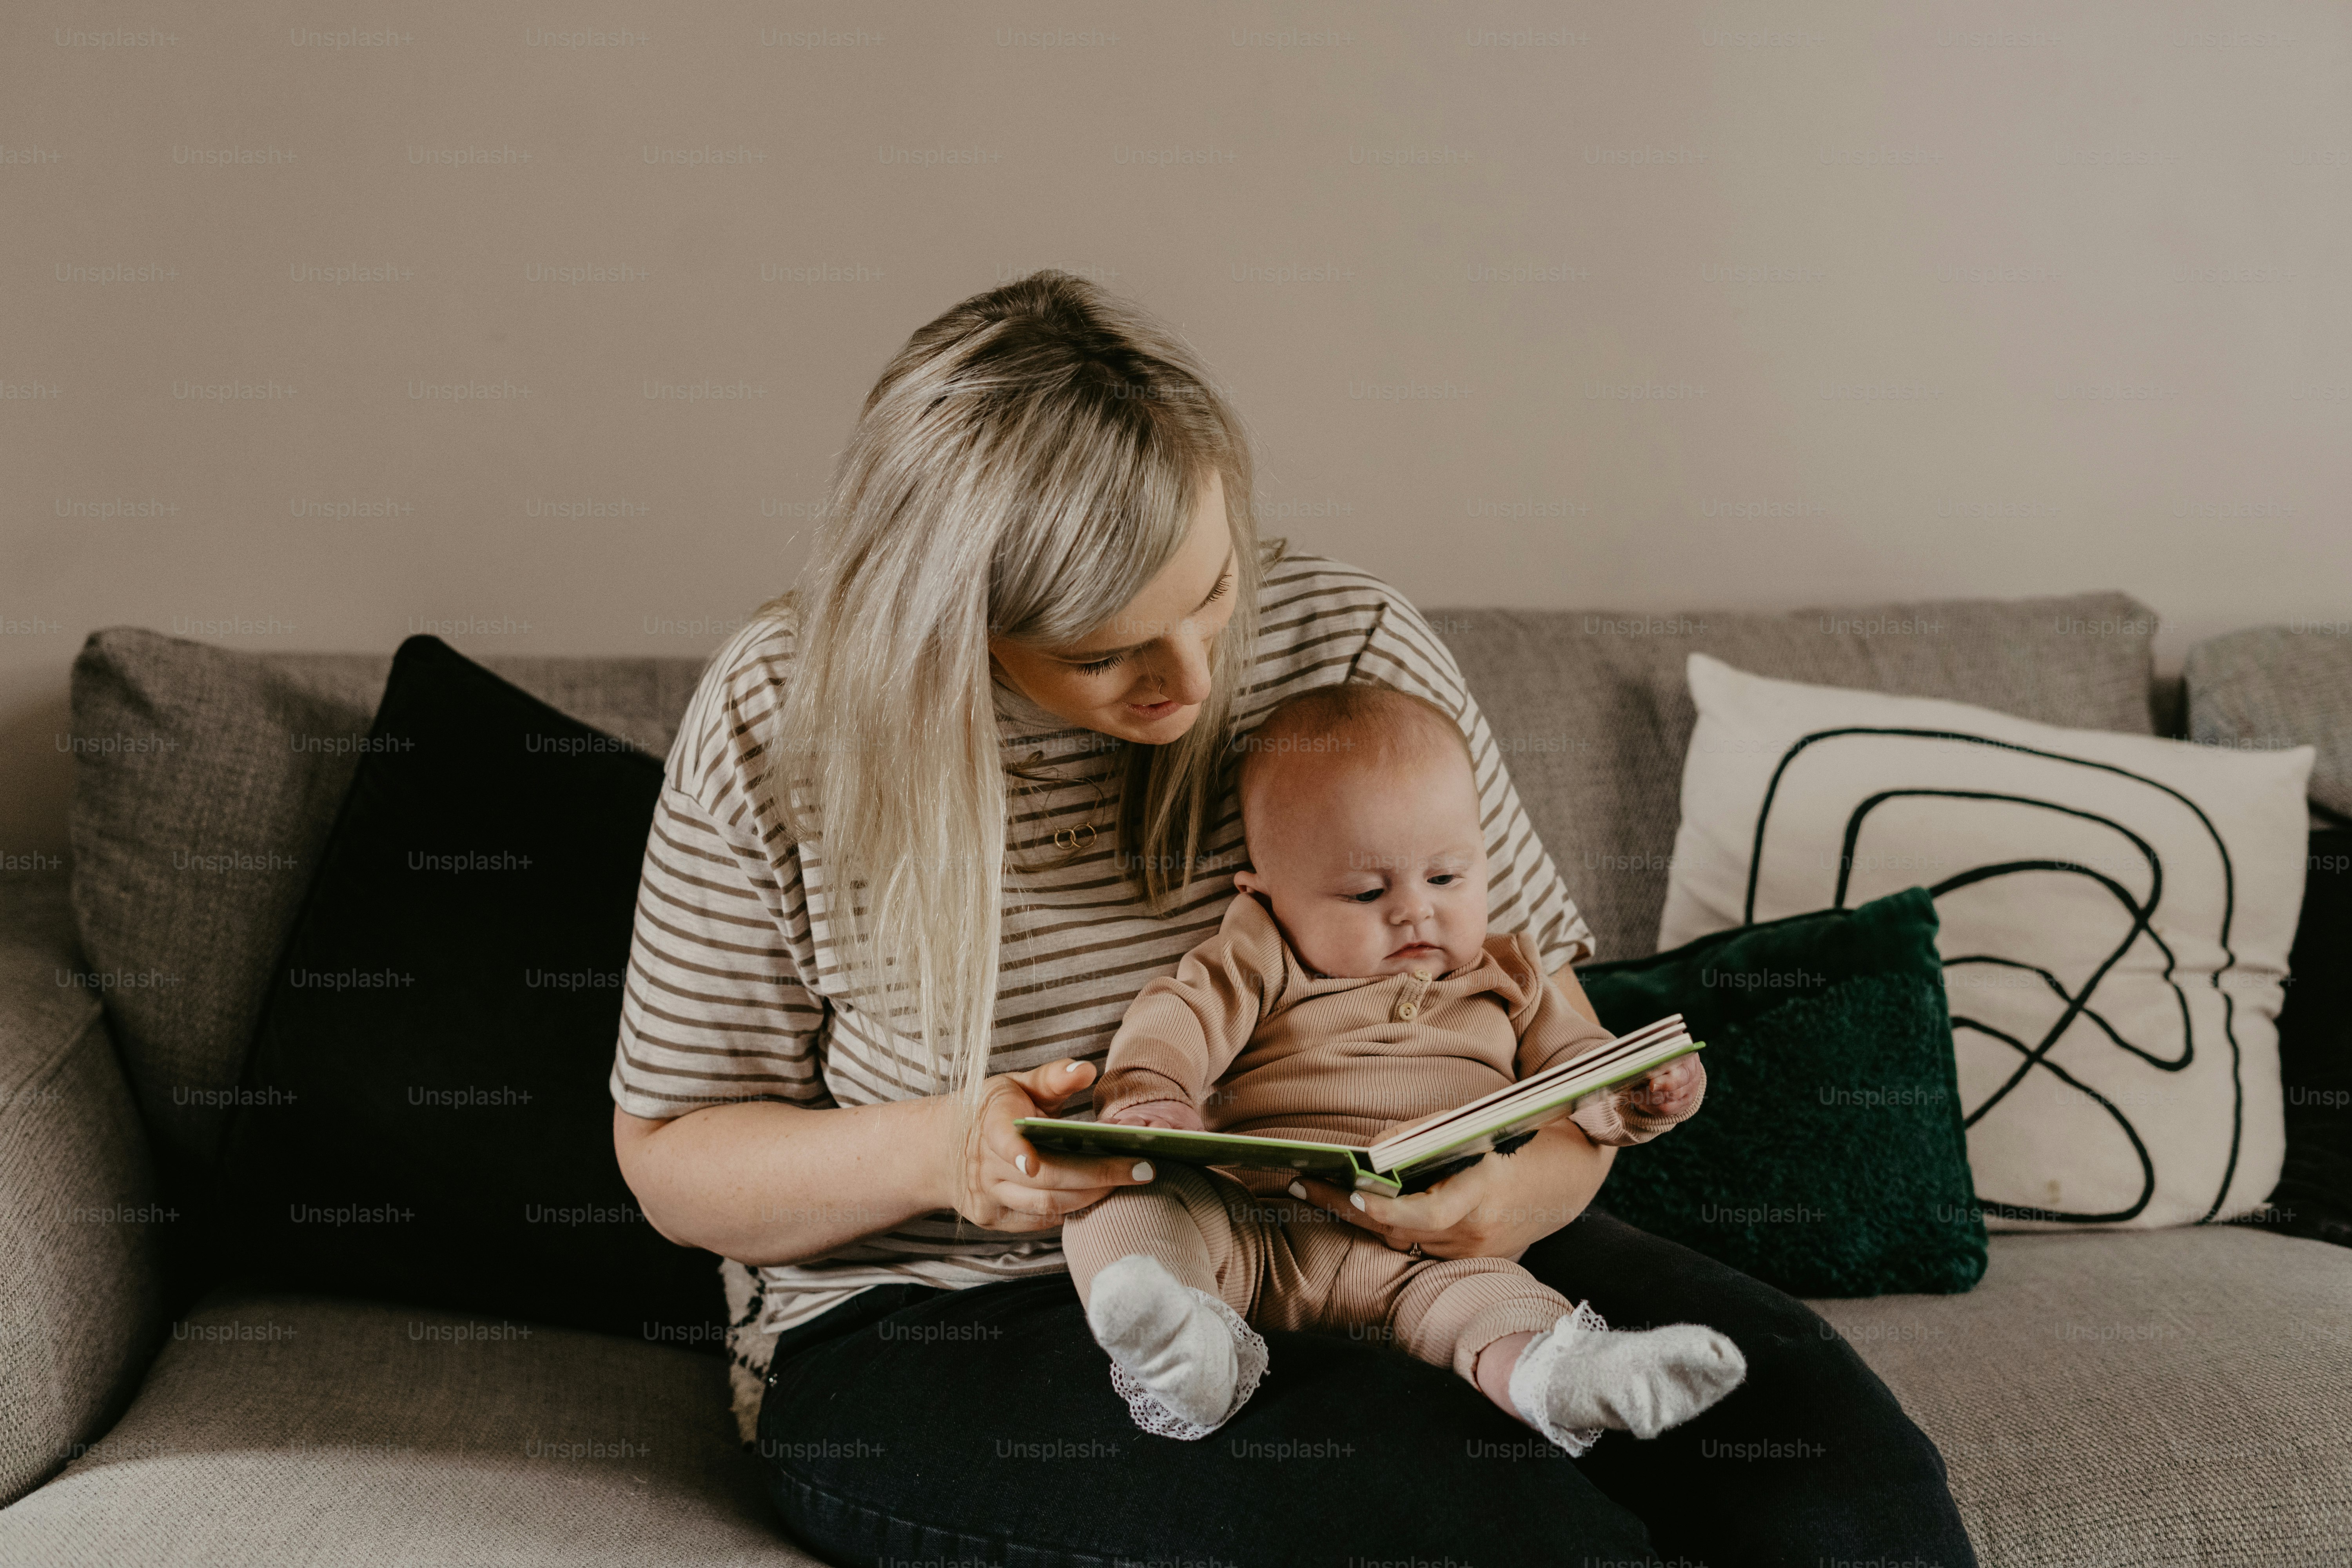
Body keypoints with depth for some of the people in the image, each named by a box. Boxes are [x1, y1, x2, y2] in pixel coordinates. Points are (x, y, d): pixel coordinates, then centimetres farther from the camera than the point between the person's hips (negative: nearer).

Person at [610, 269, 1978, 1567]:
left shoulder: (1352, 650, -4)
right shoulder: (780, 729, -10)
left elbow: (1543, 987, 5)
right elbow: (672, 1159, -2)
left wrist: (1545, 1173, -20)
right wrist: (937, 1155, -23)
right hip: (934, 1325, -3)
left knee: (1816, 1433, -19)